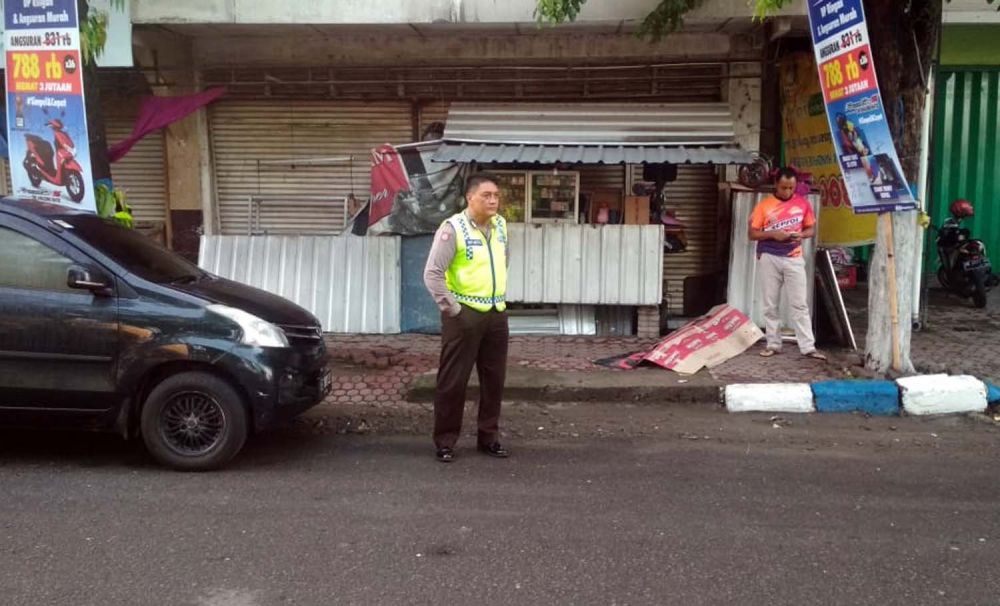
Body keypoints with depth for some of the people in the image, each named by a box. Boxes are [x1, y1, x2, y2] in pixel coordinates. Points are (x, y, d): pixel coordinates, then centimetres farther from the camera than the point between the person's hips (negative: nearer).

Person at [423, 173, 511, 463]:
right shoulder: (453, 228, -14)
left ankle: (489, 437, 24)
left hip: (497, 314, 6)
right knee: (453, 380, 1)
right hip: (465, 314, -6)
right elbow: (432, 273, -17)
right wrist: (451, 309, -16)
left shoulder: (501, 226, 7)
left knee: (494, 379, 12)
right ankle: (445, 441, 12)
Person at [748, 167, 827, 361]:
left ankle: (808, 347, 0)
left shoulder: (803, 203, 3)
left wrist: (801, 235, -11)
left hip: (794, 259, 0)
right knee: (770, 305, 5)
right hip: (769, 259, 0)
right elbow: (753, 234, -1)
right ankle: (773, 344, 14)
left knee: (799, 304, 0)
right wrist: (773, 234, -17)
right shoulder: (764, 205, 0)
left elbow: (812, 229, 11)